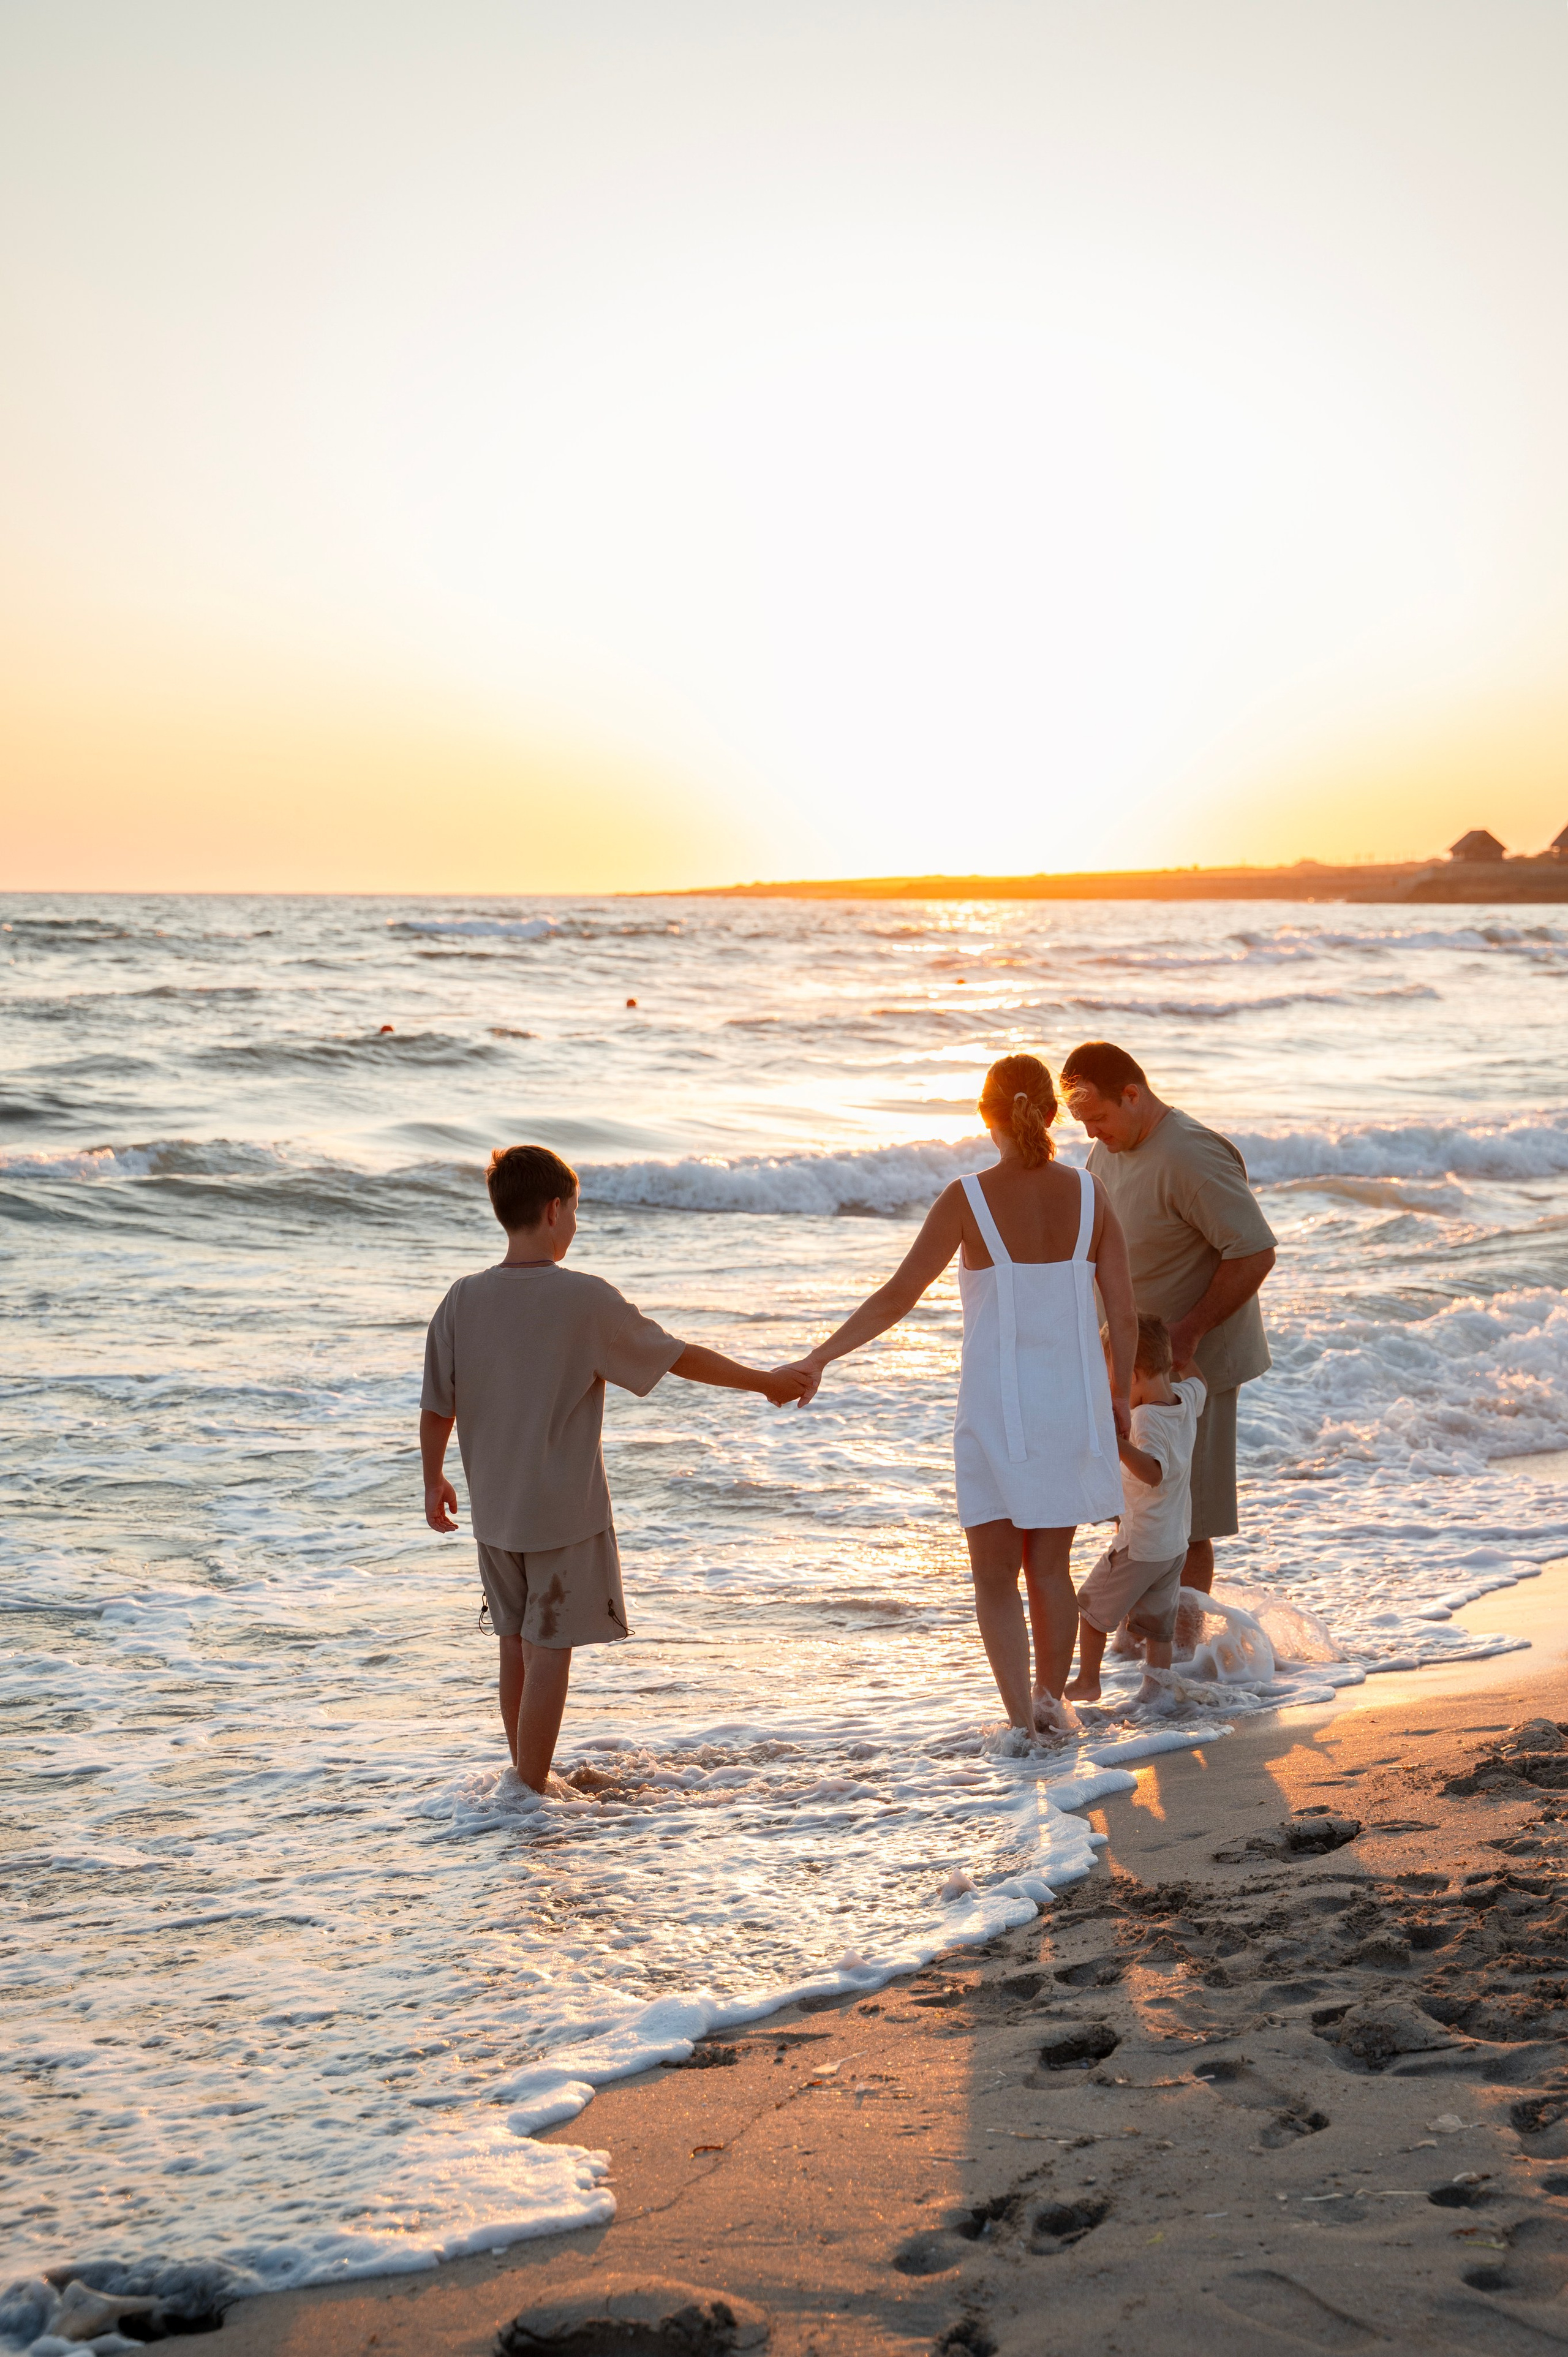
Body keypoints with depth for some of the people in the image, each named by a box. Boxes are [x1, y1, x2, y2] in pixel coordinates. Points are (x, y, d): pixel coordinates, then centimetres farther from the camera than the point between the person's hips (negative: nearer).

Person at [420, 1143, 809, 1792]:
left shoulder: (464, 1300, -4)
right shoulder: (586, 1299, -14)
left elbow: (436, 1410, 2)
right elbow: (681, 1358, -5)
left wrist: (434, 1480, 19)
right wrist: (765, 1382, 8)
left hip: (495, 1511, 5)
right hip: (566, 1510, -5)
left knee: (516, 1646, 17)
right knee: (549, 1650, 3)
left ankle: (525, 1778, 28)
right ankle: (531, 1790, 6)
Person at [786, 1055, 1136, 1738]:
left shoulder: (968, 1199, -11)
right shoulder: (1088, 1193, -3)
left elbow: (898, 1295, -12)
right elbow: (1123, 1312, 0)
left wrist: (819, 1358, -6)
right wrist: (1118, 1397, 14)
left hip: (997, 1409, -3)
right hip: (1073, 1402, 3)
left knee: (995, 1576, 8)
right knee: (1050, 1566, 20)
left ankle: (1021, 1720, 1)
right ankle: (1051, 1699, 25)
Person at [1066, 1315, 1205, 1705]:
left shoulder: (1146, 1418, -25)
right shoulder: (1185, 1399, -1)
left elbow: (1155, 1472, -40)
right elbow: (1198, 1383, 24)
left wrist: (1119, 1444, -53)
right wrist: (1176, 1347, 33)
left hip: (1138, 1547, -8)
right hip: (1175, 1544, 8)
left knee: (1091, 1607, 11)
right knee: (1157, 1624, 14)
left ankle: (1087, 1683, 19)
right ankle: (1155, 1692, 15)